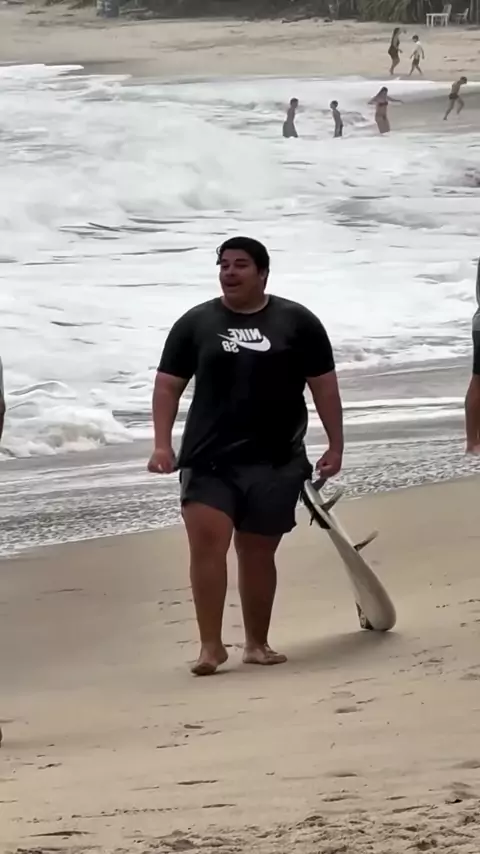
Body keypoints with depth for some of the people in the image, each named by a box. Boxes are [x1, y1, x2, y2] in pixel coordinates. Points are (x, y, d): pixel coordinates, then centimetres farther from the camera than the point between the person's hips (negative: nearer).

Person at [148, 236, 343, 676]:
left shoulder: (297, 322, 3)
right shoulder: (195, 323, 5)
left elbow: (324, 385, 5)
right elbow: (168, 385, 5)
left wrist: (335, 446, 1)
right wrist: (162, 444, -5)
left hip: (276, 462, 0)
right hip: (209, 459, 0)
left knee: (258, 553, 7)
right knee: (206, 541, -15)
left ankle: (257, 644, 19)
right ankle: (211, 645, -13)